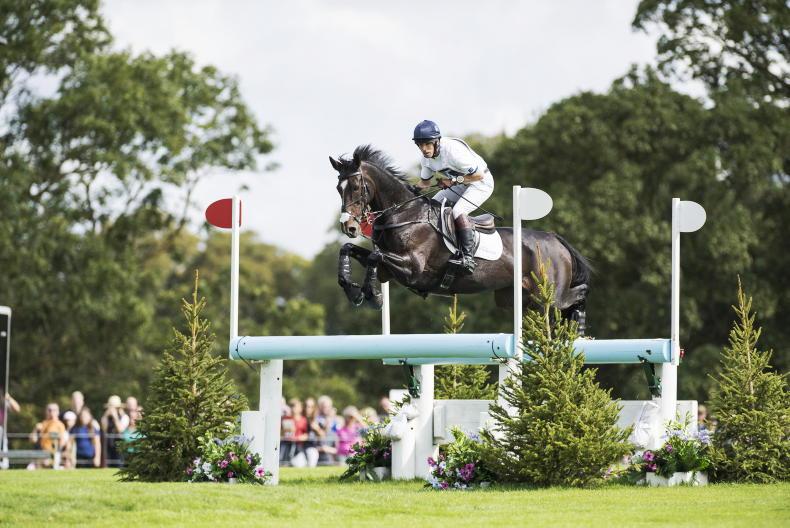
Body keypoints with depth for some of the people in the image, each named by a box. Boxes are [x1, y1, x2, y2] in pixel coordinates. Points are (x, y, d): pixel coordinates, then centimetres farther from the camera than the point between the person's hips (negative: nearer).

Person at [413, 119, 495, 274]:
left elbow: (479, 175, -27)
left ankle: (468, 257, -29)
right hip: (459, 184, 9)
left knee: (459, 212, -29)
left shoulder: (452, 150, -33)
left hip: (481, 182, -9)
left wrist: (453, 180, -27)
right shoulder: (426, 159, -8)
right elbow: (425, 182, 9)